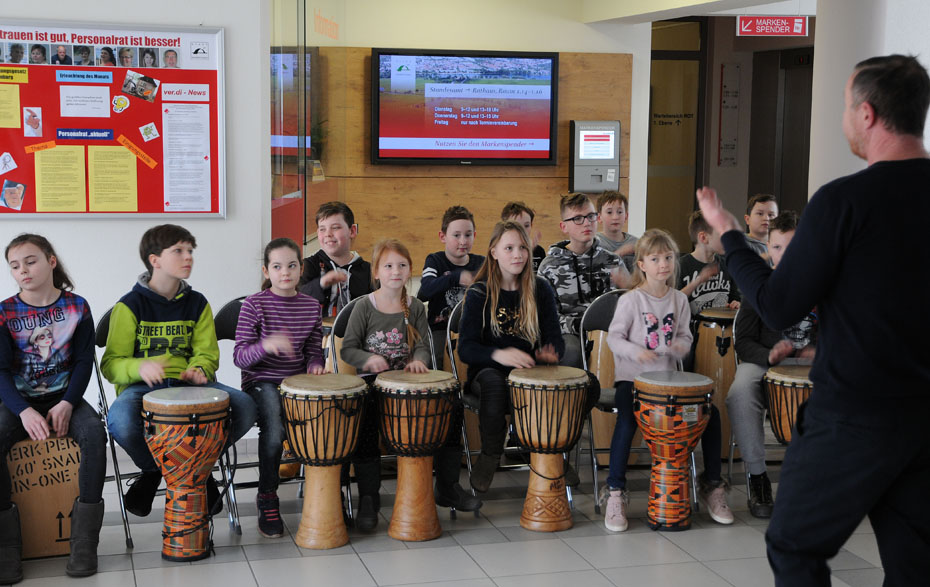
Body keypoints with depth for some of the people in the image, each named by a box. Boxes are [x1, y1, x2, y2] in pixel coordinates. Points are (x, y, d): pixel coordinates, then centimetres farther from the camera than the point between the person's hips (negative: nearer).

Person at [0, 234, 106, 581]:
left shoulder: (76, 308, -1)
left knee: (93, 433, -31)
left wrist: (67, 403, -18)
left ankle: (84, 541, -22)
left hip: (65, 396, 0)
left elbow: (84, 362, -2)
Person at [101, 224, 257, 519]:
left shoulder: (197, 303, 13)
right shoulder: (130, 305, 0)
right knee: (121, 421, -39)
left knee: (244, 406, -25)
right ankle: (155, 468, -4)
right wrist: (140, 367, -25)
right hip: (142, 385, -3)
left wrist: (198, 370, -11)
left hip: (188, 383, 3)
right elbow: (111, 364, -2)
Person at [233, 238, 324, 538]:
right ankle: (267, 499, -9)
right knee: (275, 429, -32)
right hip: (262, 382, -4)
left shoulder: (311, 306, 9)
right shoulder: (254, 305, -4)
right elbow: (240, 357, -8)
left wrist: (315, 364, -6)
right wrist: (266, 346, -28)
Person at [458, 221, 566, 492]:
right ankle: (490, 454, -17)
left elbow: (555, 338, 6)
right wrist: (499, 355, -31)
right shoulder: (479, 294, -1)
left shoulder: (541, 290, 7)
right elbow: (466, 348, -10)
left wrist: (550, 353, -20)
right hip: (487, 371, -2)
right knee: (493, 380, -39)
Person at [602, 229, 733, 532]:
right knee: (628, 420, -32)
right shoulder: (631, 300, -6)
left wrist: (680, 345, -11)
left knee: (710, 412, -9)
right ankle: (615, 492, -17)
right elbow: (614, 337, -6)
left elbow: (685, 336, 14)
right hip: (632, 377, -5)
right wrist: (636, 351, -26)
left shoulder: (679, 299, 8)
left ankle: (712, 485, 7)